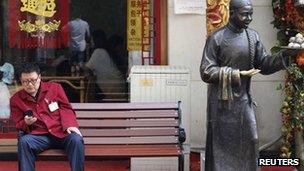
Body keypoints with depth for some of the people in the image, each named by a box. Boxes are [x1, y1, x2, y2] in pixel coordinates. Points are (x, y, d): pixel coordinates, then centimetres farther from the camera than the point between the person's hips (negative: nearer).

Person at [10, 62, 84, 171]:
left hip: (61, 131, 0)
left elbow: (66, 109, 8)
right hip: (39, 135, 0)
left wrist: (70, 125, -12)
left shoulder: (54, 88, 10)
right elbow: (19, 125, 15)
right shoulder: (16, 99, 11)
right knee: (23, 141, -31)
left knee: (76, 140, -32)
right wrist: (26, 123, -9)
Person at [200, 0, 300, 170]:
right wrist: (237, 74, -20)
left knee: (248, 141, 6)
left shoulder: (253, 36, 5)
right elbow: (206, 72, -13)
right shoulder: (216, 38, -10)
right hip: (223, 102, -5)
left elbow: (264, 65, 4)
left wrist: (285, 55, -13)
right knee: (222, 144, 2)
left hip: (244, 100, 5)